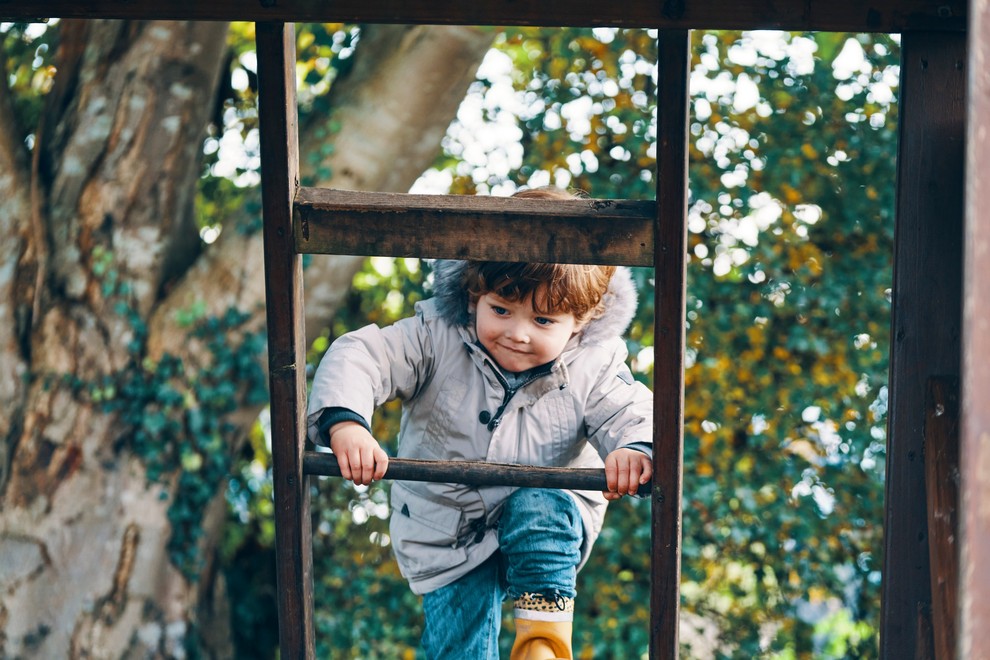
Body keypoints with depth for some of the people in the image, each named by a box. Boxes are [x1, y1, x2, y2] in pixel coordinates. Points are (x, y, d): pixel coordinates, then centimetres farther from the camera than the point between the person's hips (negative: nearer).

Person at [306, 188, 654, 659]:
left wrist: (637, 449, -43)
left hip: (550, 530, -1)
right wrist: (345, 422, -43)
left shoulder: (590, 370, -14)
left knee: (539, 510, -34)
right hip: (446, 538, 1)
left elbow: (632, 415, -17)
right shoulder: (436, 338, -17)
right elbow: (360, 357, -23)